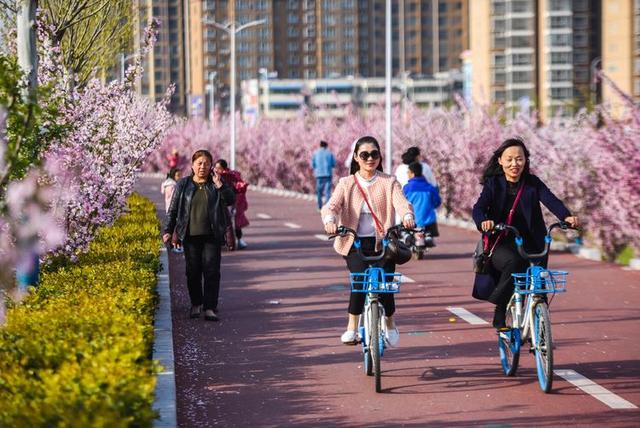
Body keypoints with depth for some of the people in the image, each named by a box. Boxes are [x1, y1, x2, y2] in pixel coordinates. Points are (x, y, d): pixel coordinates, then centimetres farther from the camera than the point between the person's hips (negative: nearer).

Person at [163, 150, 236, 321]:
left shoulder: (216, 183, 6)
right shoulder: (183, 185, 6)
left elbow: (231, 200, -6)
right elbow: (173, 209, 8)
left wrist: (219, 185, -17)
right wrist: (167, 230, 2)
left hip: (212, 236, -1)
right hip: (190, 236, 1)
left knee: (211, 271, -6)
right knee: (193, 271, 5)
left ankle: (210, 308, -6)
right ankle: (196, 304, 22)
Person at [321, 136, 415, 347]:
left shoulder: (389, 182, 5)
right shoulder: (346, 184, 8)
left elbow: (401, 202, -13)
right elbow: (331, 205, -8)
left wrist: (407, 216, -37)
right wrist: (330, 221, -32)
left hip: (382, 242, 0)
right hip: (355, 243, 0)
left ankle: (389, 323, 20)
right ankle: (352, 326, -11)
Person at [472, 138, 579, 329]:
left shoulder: (533, 183, 4)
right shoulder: (493, 184, 1)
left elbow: (551, 200, -13)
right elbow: (479, 208, -14)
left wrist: (566, 216, -35)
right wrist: (483, 221, -39)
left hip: (530, 244, 2)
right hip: (501, 245, -2)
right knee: (513, 262, -34)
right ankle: (499, 314, -18)